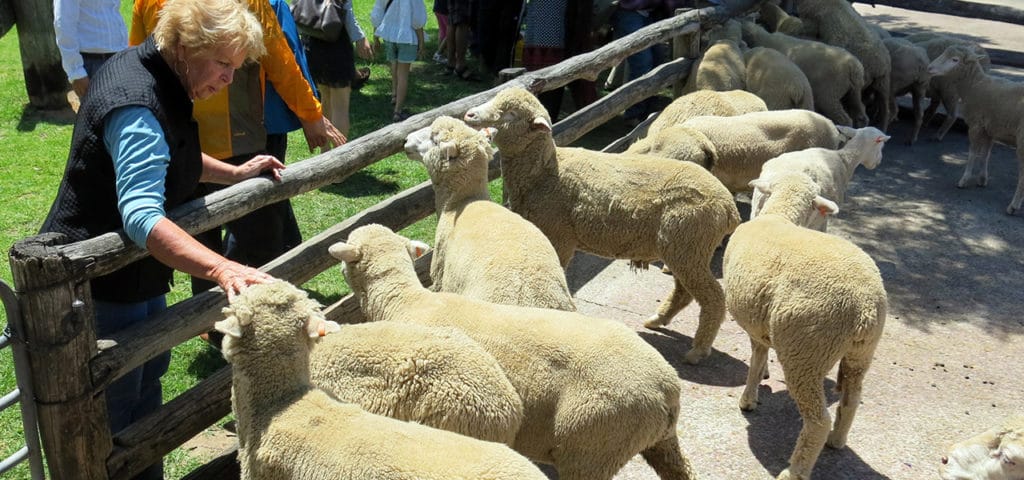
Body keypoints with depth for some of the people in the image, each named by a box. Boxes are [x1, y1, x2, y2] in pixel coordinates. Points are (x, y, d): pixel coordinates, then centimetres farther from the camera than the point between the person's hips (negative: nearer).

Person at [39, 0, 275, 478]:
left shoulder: (139, 67, 2)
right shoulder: (138, 106, -31)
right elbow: (142, 216, -44)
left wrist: (234, 172, 10)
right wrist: (222, 268, -56)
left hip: (136, 271, 10)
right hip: (101, 281, -10)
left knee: (150, 373, 22)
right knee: (117, 407, 5)